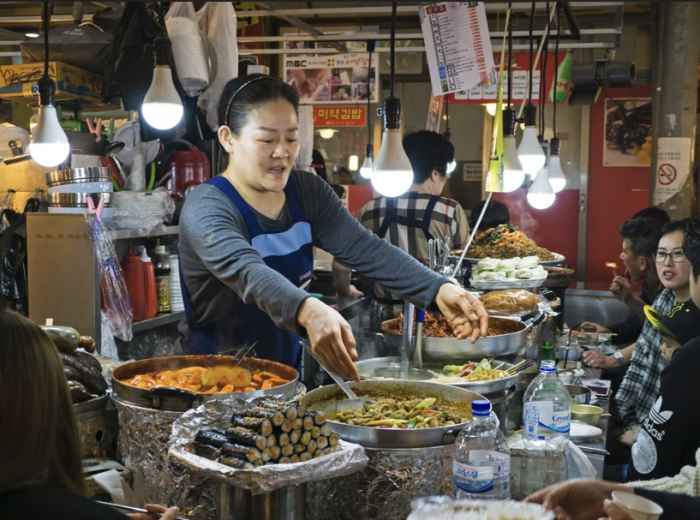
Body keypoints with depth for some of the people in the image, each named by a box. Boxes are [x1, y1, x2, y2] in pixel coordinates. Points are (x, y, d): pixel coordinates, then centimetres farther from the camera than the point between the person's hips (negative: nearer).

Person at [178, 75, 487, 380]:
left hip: (288, 368, 5)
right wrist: (309, 311, -54)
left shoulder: (306, 191, 3)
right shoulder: (206, 207, -16)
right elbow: (245, 270, -35)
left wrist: (439, 290, -26)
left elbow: (364, 248, -10)